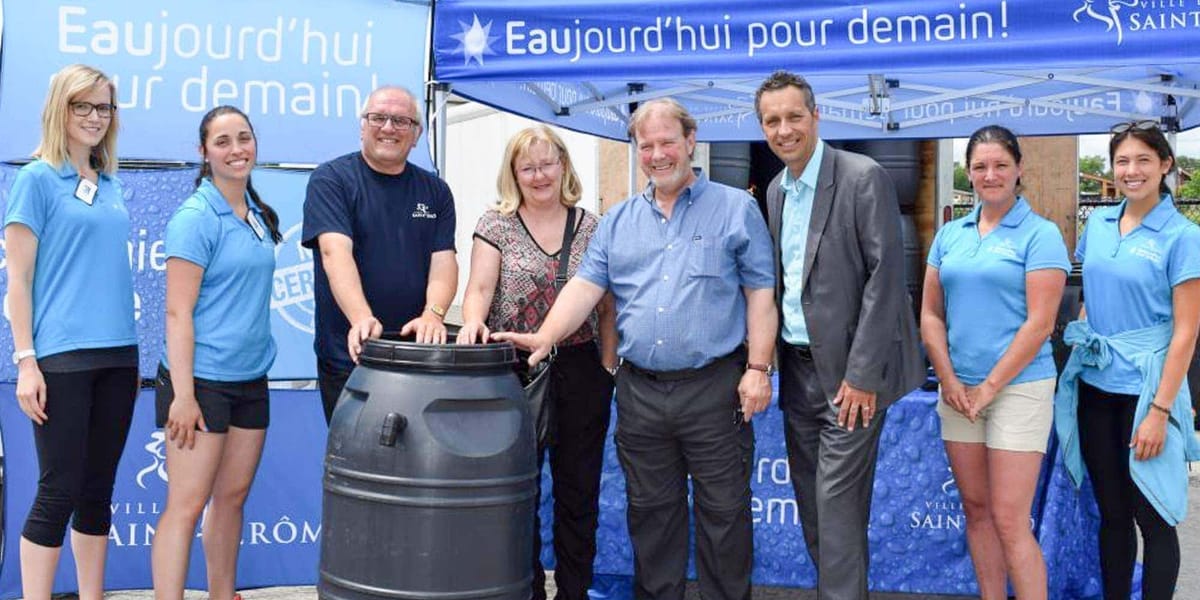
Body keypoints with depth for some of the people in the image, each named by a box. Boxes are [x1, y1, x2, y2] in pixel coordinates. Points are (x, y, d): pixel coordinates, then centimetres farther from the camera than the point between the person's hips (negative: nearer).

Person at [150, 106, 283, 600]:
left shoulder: (256, 214, 10)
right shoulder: (195, 217, -11)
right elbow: (177, 312, -15)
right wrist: (182, 395, -19)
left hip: (250, 378, 7)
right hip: (202, 380, -7)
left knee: (232, 497, 14)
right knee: (186, 505, -4)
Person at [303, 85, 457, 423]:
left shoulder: (435, 191, 9)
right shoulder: (331, 180, -3)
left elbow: (443, 260, 0)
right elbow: (335, 251, -17)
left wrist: (433, 313, -21)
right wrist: (362, 318, -33)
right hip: (350, 352, -3)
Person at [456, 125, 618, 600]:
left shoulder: (592, 227, 7)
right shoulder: (496, 225, 3)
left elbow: (607, 307, 9)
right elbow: (479, 289, -8)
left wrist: (608, 367, 5)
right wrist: (472, 321, -28)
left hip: (581, 372, 2)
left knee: (579, 490, 9)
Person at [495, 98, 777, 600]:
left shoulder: (736, 209, 2)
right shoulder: (618, 221, 12)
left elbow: (760, 294, -1)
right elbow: (586, 285, 3)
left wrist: (758, 368, -9)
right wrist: (545, 337, -13)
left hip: (714, 388, -3)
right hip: (639, 390, 4)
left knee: (723, 511, 5)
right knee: (650, 511, 13)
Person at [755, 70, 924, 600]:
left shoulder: (863, 178, -12)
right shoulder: (776, 191, 11)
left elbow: (885, 276, -16)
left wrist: (863, 374, -19)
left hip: (850, 369, -7)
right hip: (798, 367, 7)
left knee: (838, 498, -5)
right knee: (809, 495, 13)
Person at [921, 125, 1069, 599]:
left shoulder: (1040, 234, -5)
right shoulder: (950, 234, 10)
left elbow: (1039, 323, -11)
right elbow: (930, 314, 9)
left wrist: (989, 387, -12)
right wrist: (950, 382, -3)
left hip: (1018, 387, -5)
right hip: (958, 390, 5)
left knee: (1009, 521, -6)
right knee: (976, 509, 12)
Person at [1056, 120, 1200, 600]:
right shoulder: (1098, 223, 7)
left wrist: (1160, 410, -16)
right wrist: (1079, 351, 8)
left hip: (1146, 385, -5)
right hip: (1095, 384, 5)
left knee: (1152, 516, 4)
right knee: (1111, 512, 14)